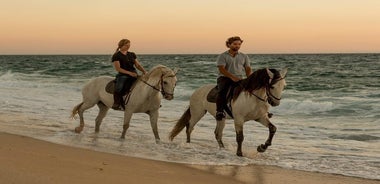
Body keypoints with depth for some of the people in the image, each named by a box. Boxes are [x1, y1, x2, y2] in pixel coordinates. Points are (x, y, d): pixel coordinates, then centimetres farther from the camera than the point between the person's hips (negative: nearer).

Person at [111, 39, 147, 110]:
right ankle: (117, 104, -26)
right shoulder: (116, 56, -2)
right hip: (123, 75, -6)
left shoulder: (132, 55, 17)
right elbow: (118, 68, -10)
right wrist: (129, 73, -19)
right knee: (119, 88, -34)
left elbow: (138, 65, 17)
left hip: (134, 74, 6)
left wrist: (144, 71, -3)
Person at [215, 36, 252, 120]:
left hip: (239, 78, 3)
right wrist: (232, 77, -24)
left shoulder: (244, 56, 16)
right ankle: (219, 111, -39)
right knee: (223, 91, -33)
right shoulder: (223, 56, 3)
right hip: (225, 78, -3)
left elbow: (248, 69, 10)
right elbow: (222, 69, -10)